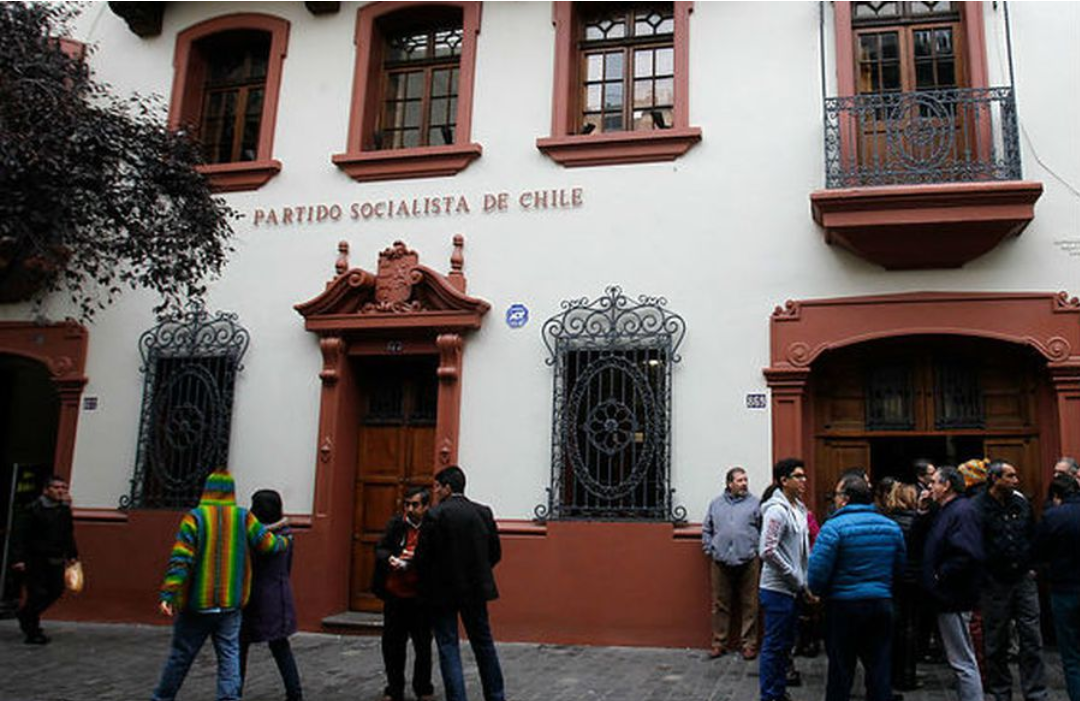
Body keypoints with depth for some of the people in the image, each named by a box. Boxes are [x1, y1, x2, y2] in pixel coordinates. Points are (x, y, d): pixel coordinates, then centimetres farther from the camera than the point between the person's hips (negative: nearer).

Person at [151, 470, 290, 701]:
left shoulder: (194, 518, -7)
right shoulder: (244, 518, -1)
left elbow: (180, 559, -16)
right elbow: (268, 543, 0)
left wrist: (167, 595, -20)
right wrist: (284, 541, 22)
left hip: (196, 604, -1)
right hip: (230, 604, 1)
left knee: (181, 655, 12)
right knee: (229, 654, 6)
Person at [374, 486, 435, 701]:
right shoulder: (396, 523, 3)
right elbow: (380, 549, 3)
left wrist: (412, 562, -24)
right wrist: (389, 558, -18)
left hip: (420, 597, -3)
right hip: (394, 595, 3)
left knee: (423, 645, 9)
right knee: (392, 644, 10)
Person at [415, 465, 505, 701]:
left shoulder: (434, 515, -14)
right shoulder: (483, 512, 0)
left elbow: (422, 557, -13)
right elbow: (495, 554, 3)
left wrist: (427, 582, 6)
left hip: (443, 591, -5)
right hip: (476, 589, 5)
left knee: (448, 648, 5)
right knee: (484, 643, 17)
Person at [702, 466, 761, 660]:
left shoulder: (755, 503, 5)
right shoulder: (716, 504, 12)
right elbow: (707, 530, 16)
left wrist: (758, 550, -4)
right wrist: (710, 550, 6)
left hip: (748, 562, -2)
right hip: (721, 562, 2)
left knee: (749, 605, 2)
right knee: (720, 605, 7)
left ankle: (748, 644, 13)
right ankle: (719, 643, 16)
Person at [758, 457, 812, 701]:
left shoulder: (799, 509, 11)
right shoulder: (777, 510, -17)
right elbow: (768, 551, -24)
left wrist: (804, 583, 9)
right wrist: (798, 581, -16)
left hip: (792, 589, 9)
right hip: (777, 589, -9)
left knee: (785, 644, 17)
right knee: (774, 645, 0)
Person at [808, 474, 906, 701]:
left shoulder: (834, 527, -15)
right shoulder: (892, 526, 4)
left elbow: (817, 572, -18)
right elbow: (899, 569, 13)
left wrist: (818, 592, 1)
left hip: (844, 606, -5)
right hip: (882, 604, 5)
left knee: (840, 669, 7)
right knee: (880, 669, 13)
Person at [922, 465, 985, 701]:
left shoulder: (962, 511, -18)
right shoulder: (944, 511, 14)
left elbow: (967, 555, -29)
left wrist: (940, 575, -19)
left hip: (954, 598, -11)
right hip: (948, 596, 11)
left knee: (962, 661, -5)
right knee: (963, 658, 19)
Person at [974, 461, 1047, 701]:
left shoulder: (1021, 503, 7)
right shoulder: (978, 507, -10)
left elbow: (1033, 535, 18)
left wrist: (1031, 566, 12)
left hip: (1024, 579, 4)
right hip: (995, 582, -4)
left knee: (1032, 638, 3)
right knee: (996, 643, 6)